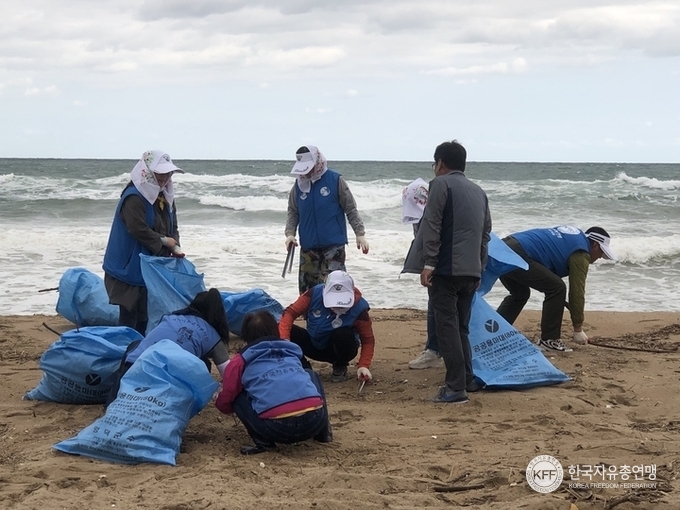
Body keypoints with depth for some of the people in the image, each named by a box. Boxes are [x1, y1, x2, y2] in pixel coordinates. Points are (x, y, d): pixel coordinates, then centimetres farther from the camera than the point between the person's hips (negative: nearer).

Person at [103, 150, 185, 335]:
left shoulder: (166, 198, 11)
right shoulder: (133, 198, -17)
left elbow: (173, 228, 13)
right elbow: (139, 230, -24)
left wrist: (175, 247, -6)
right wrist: (164, 241, -13)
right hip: (130, 266, -8)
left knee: (146, 314, 13)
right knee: (129, 314, -6)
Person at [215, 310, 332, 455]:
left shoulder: (241, 361, 19)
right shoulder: (293, 350, 29)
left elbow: (225, 402, 24)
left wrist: (218, 402, 50)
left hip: (278, 428, -4)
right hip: (315, 420, 4)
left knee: (238, 397, 25)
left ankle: (263, 442, 6)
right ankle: (323, 432, 22)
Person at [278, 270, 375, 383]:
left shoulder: (358, 308, -25)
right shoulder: (315, 293, -22)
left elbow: (368, 340, -16)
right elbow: (290, 313, -19)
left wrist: (363, 366, -30)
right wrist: (284, 340, -35)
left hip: (339, 349, -2)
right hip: (313, 345, 2)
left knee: (343, 334, -38)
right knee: (280, 329, -22)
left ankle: (340, 367, -5)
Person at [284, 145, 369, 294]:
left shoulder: (335, 181, -5)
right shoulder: (299, 185, 6)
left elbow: (351, 210, -1)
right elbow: (293, 212, 12)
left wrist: (360, 234, -7)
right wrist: (290, 233, -4)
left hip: (333, 246, -4)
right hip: (308, 247, 4)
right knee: (306, 288, 6)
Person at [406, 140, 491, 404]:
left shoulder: (441, 184, -3)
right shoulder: (478, 191, 19)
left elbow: (432, 225, -12)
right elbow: (485, 232, 20)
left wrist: (428, 263, -13)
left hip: (446, 269, -7)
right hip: (471, 271, 7)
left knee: (447, 326, -6)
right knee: (461, 326, 16)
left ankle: (456, 388, -9)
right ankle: (467, 380, 19)